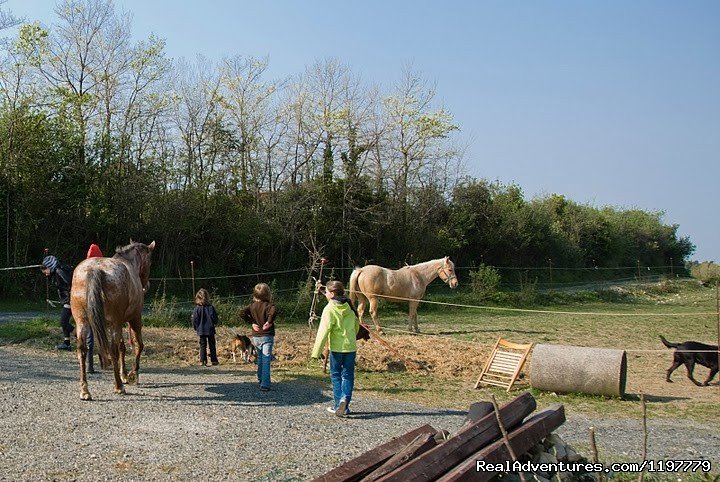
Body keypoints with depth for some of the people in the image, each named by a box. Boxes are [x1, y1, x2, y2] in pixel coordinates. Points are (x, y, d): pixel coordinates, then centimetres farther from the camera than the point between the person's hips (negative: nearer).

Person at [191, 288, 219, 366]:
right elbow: (215, 318, -3)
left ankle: (203, 361, 0)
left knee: (203, 345, 6)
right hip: (210, 330, 1)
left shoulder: (197, 308, -9)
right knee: (212, 345, 10)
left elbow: (195, 320, -6)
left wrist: (196, 327, 11)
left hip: (201, 330, -1)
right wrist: (214, 323, 17)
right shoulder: (211, 307, -7)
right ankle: (214, 360, 13)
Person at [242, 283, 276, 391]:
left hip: (256, 336, 5)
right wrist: (269, 322, -20)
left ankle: (261, 379, 31)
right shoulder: (268, 305, -11)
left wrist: (252, 322, -1)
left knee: (260, 359, 20)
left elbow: (243, 313, -8)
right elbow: (273, 311, -32)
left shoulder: (252, 305, 2)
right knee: (266, 361, -6)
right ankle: (265, 384, -13)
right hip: (267, 336, -4)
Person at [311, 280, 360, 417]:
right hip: (351, 346, 4)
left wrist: (316, 351, -12)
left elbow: (323, 331, -14)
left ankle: (338, 405, 9)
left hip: (337, 347, -4)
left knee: (336, 375, 9)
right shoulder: (350, 307, 6)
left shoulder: (329, 309, -10)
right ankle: (345, 399, -10)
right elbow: (357, 325, 15)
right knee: (348, 375, 9)